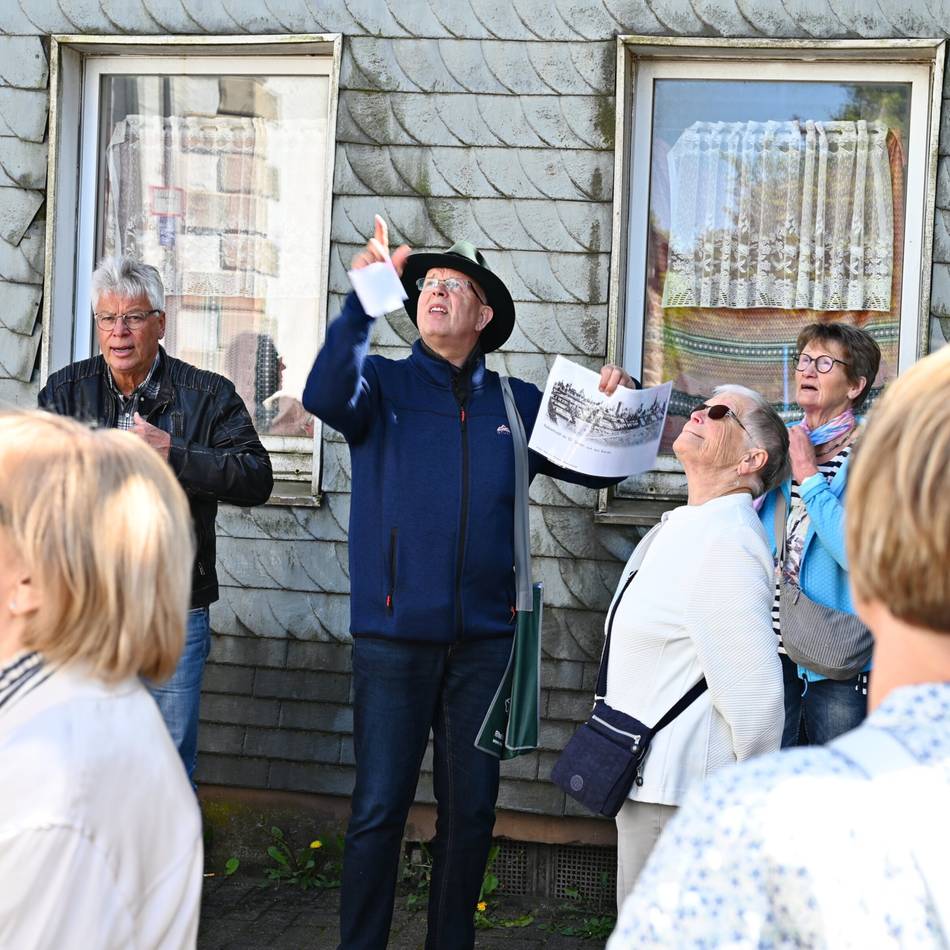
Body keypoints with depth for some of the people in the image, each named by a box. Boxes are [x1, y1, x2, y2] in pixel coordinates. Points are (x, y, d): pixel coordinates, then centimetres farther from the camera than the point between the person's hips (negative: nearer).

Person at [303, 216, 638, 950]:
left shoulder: (518, 405, 10)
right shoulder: (384, 385, 3)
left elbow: (596, 468, 12)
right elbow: (326, 395, -18)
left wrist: (617, 404, -7)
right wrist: (365, 297, -27)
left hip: (483, 637, 3)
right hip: (394, 635, -3)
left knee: (472, 808, 11)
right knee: (379, 807, -1)